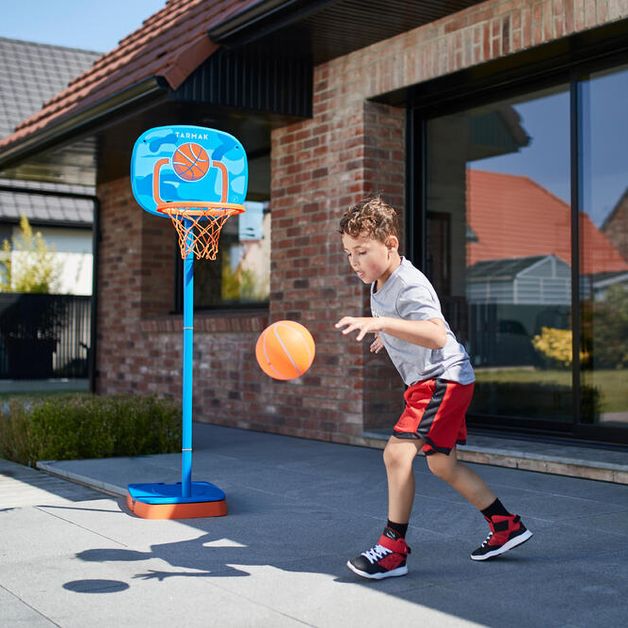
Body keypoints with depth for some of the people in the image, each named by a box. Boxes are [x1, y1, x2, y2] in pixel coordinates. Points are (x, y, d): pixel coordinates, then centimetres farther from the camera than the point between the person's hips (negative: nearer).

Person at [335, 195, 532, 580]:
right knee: (442, 464, 17)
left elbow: (436, 335, -42)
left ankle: (393, 548, -9)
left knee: (397, 452, -19)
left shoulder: (409, 286, -25)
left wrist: (381, 324, -50)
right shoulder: (379, 283, 5)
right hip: (428, 382, 11)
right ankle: (506, 525, 30)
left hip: (443, 378, -11)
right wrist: (390, 336, 28)